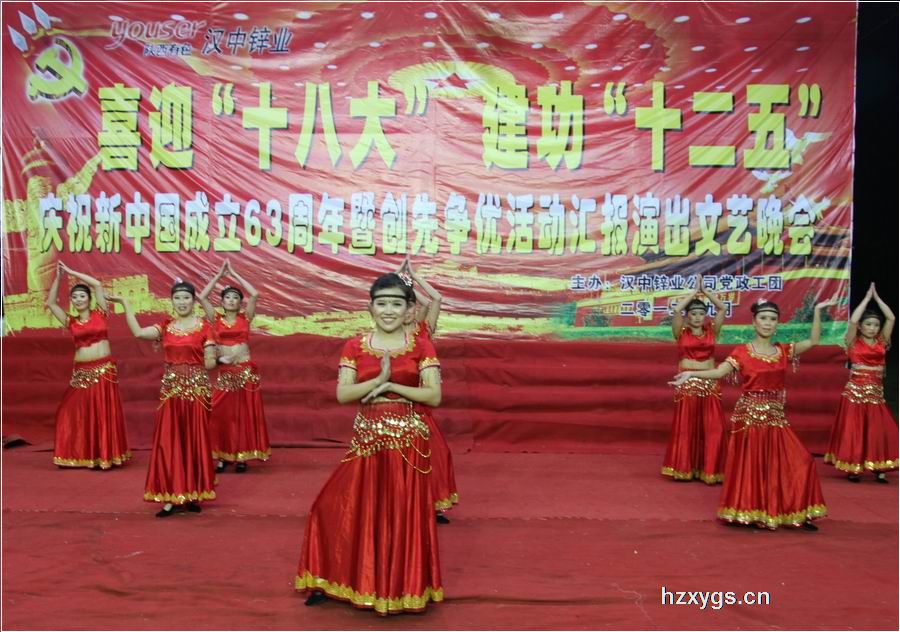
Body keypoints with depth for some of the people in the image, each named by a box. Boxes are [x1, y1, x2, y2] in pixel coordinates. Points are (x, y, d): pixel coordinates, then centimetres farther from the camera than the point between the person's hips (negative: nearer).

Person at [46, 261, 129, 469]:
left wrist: (71, 272, 3)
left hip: (104, 370, -3)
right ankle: (80, 456, 14)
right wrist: (59, 277, 7)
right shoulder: (70, 322, 9)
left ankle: (103, 456, 7)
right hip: (81, 372, 3)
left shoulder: (100, 314, 3)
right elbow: (50, 303, 11)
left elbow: (98, 284, -3)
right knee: (77, 413, 3)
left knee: (103, 413, 0)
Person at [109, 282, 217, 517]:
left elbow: (210, 363, -2)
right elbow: (138, 332, -7)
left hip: (196, 388, -3)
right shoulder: (165, 327, 8)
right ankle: (173, 496, 9)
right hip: (171, 388, 3)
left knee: (194, 440, 3)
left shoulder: (204, 327, -3)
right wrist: (125, 304, -4)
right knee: (169, 442, 2)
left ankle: (192, 494, 13)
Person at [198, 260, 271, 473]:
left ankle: (241, 456, 9)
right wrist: (219, 274, 1)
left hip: (246, 371, 0)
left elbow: (254, 294, -4)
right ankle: (222, 456, 9)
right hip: (223, 373, 0)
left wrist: (234, 274, 1)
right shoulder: (216, 319, 6)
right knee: (221, 413, -1)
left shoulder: (245, 318, 6)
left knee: (244, 413, 2)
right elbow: (201, 297, -2)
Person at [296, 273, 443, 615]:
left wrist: (391, 386, -15)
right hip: (368, 440, 2)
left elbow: (435, 396, -7)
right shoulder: (355, 347, 3)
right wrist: (378, 380, -19)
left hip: (409, 442, -1)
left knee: (404, 515, 5)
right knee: (356, 512, 5)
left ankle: (403, 587, 22)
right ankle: (334, 582, 25)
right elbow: (342, 394, -5)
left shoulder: (421, 347, -1)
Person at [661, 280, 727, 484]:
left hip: (709, 382, 2)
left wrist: (705, 291, 0)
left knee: (712, 427, 0)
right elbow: (677, 309, -12)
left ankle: (709, 470, 5)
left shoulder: (711, 331, 9)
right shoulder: (681, 332, 2)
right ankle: (685, 469, 8)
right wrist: (695, 291, -4)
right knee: (686, 426, 2)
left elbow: (722, 308, 1)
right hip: (687, 382, -2)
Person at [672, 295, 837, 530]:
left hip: (775, 417, 5)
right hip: (749, 416, -4)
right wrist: (691, 373, -31)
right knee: (749, 466, -2)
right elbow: (719, 372, -16)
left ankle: (797, 514, 14)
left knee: (799, 462, 3)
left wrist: (817, 311, -2)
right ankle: (750, 515, 9)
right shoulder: (742, 352, -6)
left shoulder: (784, 351, 8)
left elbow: (813, 341, 5)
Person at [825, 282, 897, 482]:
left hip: (876, 392, 4)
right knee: (854, 430, -1)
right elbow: (853, 320, -16)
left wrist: (877, 297, 4)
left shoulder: (882, 341, 8)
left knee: (880, 431, -1)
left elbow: (891, 318, 2)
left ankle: (878, 469, 5)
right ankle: (853, 469, 7)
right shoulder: (853, 342, -2)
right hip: (855, 391, -4)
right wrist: (867, 298, -7)